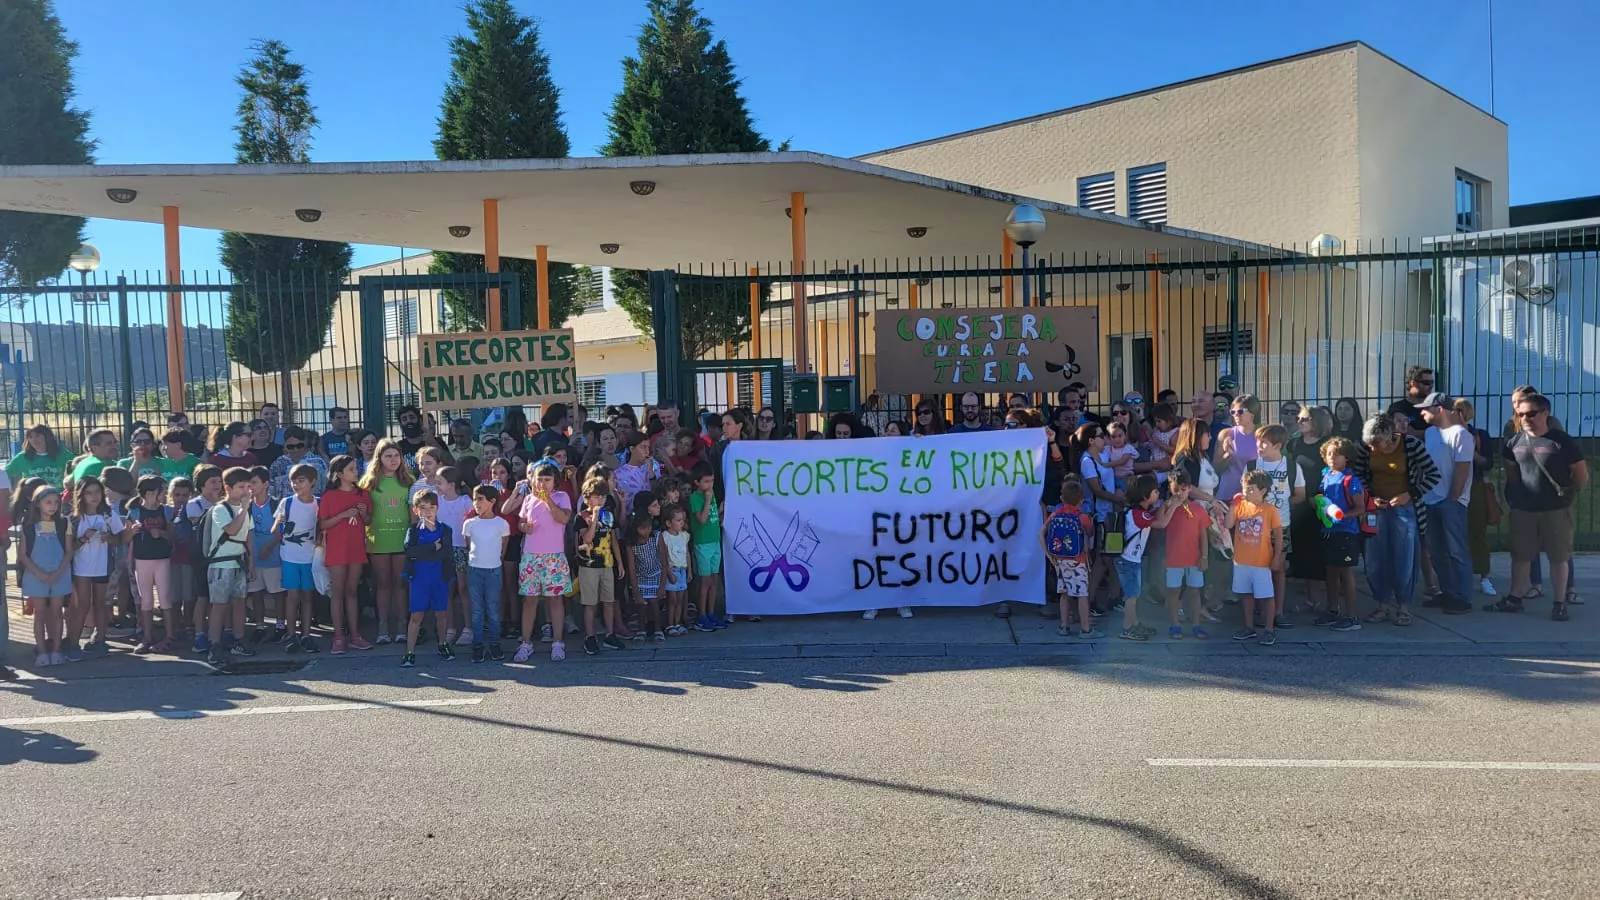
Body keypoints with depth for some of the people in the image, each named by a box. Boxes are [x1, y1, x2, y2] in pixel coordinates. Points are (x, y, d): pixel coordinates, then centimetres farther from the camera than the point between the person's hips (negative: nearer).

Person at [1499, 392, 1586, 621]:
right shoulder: (1514, 442, 3)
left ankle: (1560, 602, 12)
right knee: (1520, 555, 9)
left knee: (1558, 557, 4)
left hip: (1556, 510, -4)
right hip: (1522, 510, 4)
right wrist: (1514, 497, 9)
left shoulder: (1561, 440, -9)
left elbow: (1581, 475, -5)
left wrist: (1567, 496, 2)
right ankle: (1515, 598, 18)